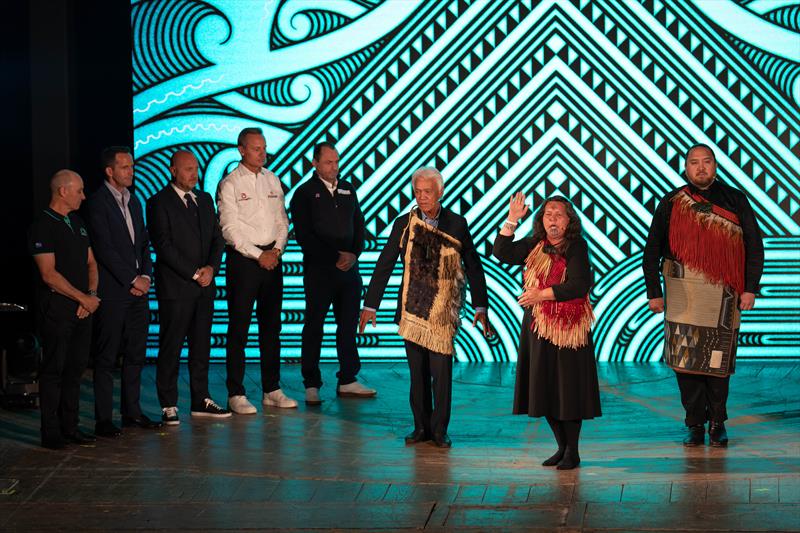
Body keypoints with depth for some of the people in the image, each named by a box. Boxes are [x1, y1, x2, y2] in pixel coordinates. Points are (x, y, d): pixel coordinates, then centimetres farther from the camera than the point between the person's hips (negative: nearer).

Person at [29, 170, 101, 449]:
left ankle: (69, 427, 16)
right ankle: (51, 433, 2)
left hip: (82, 308, 8)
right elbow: (49, 274, -15)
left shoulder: (77, 222, 16)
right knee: (54, 369, -3)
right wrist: (84, 298, -11)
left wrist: (91, 295, 1)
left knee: (76, 368, 9)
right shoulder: (43, 226, -10)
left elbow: (90, 262, 18)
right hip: (56, 308, -7)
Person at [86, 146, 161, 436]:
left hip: (137, 290, 7)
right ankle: (103, 420, 1)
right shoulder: (98, 202, -8)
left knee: (136, 354, 10)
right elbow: (104, 248, -14)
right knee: (106, 356, -2)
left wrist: (146, 276, 2)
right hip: (112, 291, -7)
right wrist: (132, 280, -13)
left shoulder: (134, 201, 16)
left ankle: (132, 412, 19)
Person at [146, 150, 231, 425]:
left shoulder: (204, 199, 15)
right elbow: (163, 246, -12)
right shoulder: (159, 202, -5)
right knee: (171, 347, -2)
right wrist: (194, 274, -13)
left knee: (201, 345, 9)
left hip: (204, 286, 6)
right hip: (175, 286, -6)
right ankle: (168, 405, 2)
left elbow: (217, 238, 13)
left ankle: (201, 400, 16)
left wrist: (211, 268, -5)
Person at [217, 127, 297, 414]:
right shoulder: (229, 184, -6)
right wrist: (258, 255, -14)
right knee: (239, 328, -3)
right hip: (242, 259, -6)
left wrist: (277, 249, -3)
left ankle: (271, 390, 18)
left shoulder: (272, 180, 11)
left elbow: (282, 220, 13)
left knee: (271, 326, 10)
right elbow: (230, 229, -11)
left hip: (271, 258, 6)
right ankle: (236, 394, 1)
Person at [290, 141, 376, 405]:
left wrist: (354, 254, -3)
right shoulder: (304, 193, -1)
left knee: (349, 325, 7)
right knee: (314, 327, 0)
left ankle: (347, 381, 14)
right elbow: (304, 235, -8)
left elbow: (359, 226, 15)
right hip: (319, 269, -5)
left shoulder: (348, 190, 14)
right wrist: (335, 257, -12)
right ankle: (312, 385, 5)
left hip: (349, 268, 5)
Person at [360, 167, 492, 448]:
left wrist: (481, 306, 3)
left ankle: (439, 429, 8)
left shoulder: (457, 224, 2)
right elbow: (384, 266, 7)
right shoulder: (403, 224, 4)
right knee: (418, 372, 7)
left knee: (441, 372, -4)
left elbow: (473, 267, 6)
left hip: (442, 311, -2)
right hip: (412, 308, 2)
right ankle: (421, 427, 18)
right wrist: (370, 305, 4)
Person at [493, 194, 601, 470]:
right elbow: (502, 252, -2)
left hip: (568, 328, -6)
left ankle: (572, 451, 9)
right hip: (537, 326, 6)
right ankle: (562, 445, 23)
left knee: (568, 389, -2)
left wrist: (541, 294, -19)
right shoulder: (534, 245, 8)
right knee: (544, 390, 9)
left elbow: (578, 286, -18)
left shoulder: (577, 248, -8)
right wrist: (511, 220, -8)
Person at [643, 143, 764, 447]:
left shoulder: (735, 200, 8)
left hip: (724, 295, 0)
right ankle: (695, 426, 7)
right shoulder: (671, 203, 7)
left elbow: (754, 246, 8)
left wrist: (751, 288, 0)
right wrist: (654, 292, 3)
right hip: (684, 292, 0)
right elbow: (652, 251, 10)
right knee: (686, 360, -3)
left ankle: (717, 425, 18)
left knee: (718, 362, 4)